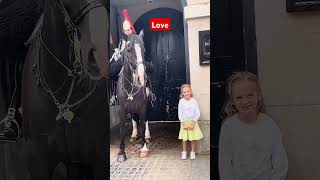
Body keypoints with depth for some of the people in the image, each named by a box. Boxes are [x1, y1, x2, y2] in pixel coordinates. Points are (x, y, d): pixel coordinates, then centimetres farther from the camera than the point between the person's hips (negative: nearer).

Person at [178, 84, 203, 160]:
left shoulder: (194, 101, -6)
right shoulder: (181, 101, -6)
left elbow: (197, 112, -5)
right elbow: (180, 113, -3)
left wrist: (194, 121, -12)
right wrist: (183, 122, -10)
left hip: (193, 122, 0)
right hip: (184, 122, 0)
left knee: (193, 138, 6)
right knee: (184, 138, 7)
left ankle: (192, 152, 23)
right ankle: (184, 152, 23)